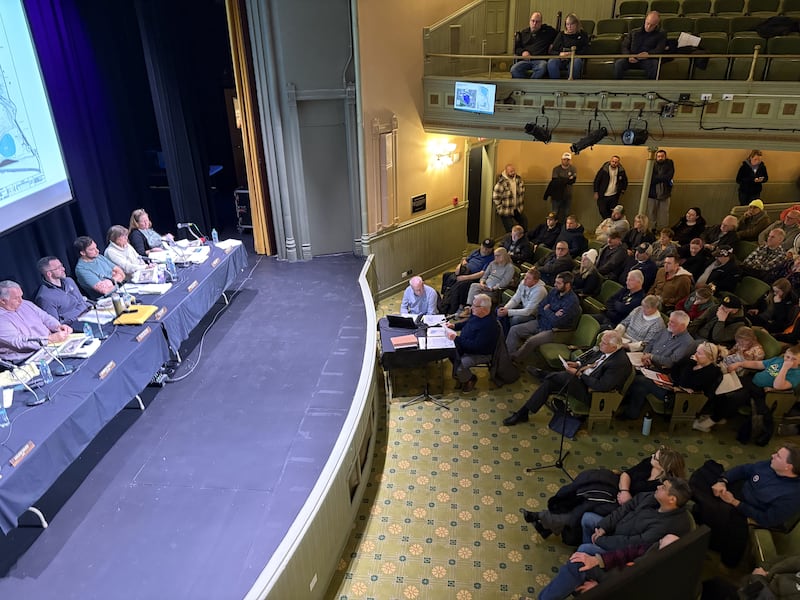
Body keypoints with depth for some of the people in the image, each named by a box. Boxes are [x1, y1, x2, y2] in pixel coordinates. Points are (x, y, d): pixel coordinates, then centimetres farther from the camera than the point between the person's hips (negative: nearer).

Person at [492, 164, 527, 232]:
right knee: (511, 231, -1)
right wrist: (501, 209, -12)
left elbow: (522, 192, 13)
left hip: (518, 210, 6)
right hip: (506, 212, -6)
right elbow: (495, 198, -17)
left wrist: (521, 205, 10)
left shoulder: (519, 179, -1)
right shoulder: (501, 182, -21)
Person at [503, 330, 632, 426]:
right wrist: (578, 365, 2)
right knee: (549, 382, -9)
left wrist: (579, 374, -19)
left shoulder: (620, 363, -23)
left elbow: (602, 386, -26)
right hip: (582, 378, 9)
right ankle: (523, 413, -5)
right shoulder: (606, 351, 3)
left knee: (566, 377, -28)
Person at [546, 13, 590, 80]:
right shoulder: (561, 34, 20)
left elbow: (585, 51, 4)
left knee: (577, 61, -39)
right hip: (561, 60, 1)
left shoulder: (583, 34, 16)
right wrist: (560, 54, -9)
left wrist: (573, 54, -14)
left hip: (575, 58, -1)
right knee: (551, 62, -33)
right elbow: (552, 51, 13)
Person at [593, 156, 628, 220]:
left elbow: (625, 182, 12)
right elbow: (597, 180, -7)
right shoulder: (604, 169, -14)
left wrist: (622, 192, 10)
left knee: (612, 213, 11)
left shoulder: (621, 171, -5)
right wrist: (596, 192, -6)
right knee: (603, 212, 2)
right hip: (602, 196, -2)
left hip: (614, 196, 2)